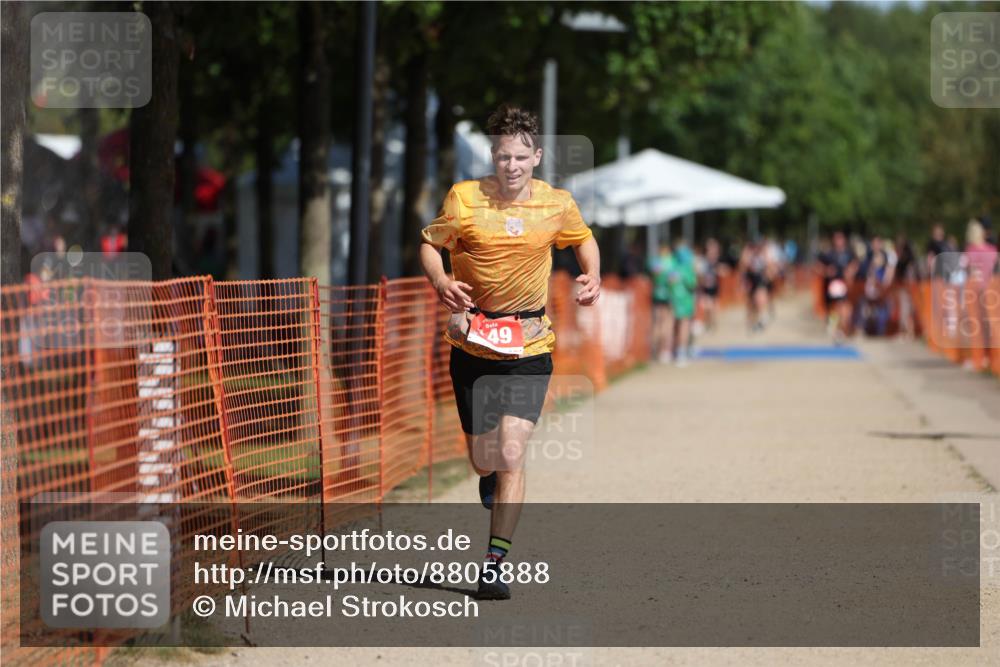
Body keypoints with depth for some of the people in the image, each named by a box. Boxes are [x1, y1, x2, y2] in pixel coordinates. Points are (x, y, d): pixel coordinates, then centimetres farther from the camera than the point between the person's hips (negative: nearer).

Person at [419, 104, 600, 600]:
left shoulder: (558, 204, -3)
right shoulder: (464, 199, -7)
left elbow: (583, 240, 17)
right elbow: (429, 242, 5)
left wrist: (592, 277, -2)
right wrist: (440, 282, -14)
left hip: (529, 345, 0)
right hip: (472, 341, 0)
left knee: (511, 454, -12)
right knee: (483, 460, 7)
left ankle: (495, 561, -4)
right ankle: (490, 476, 47)